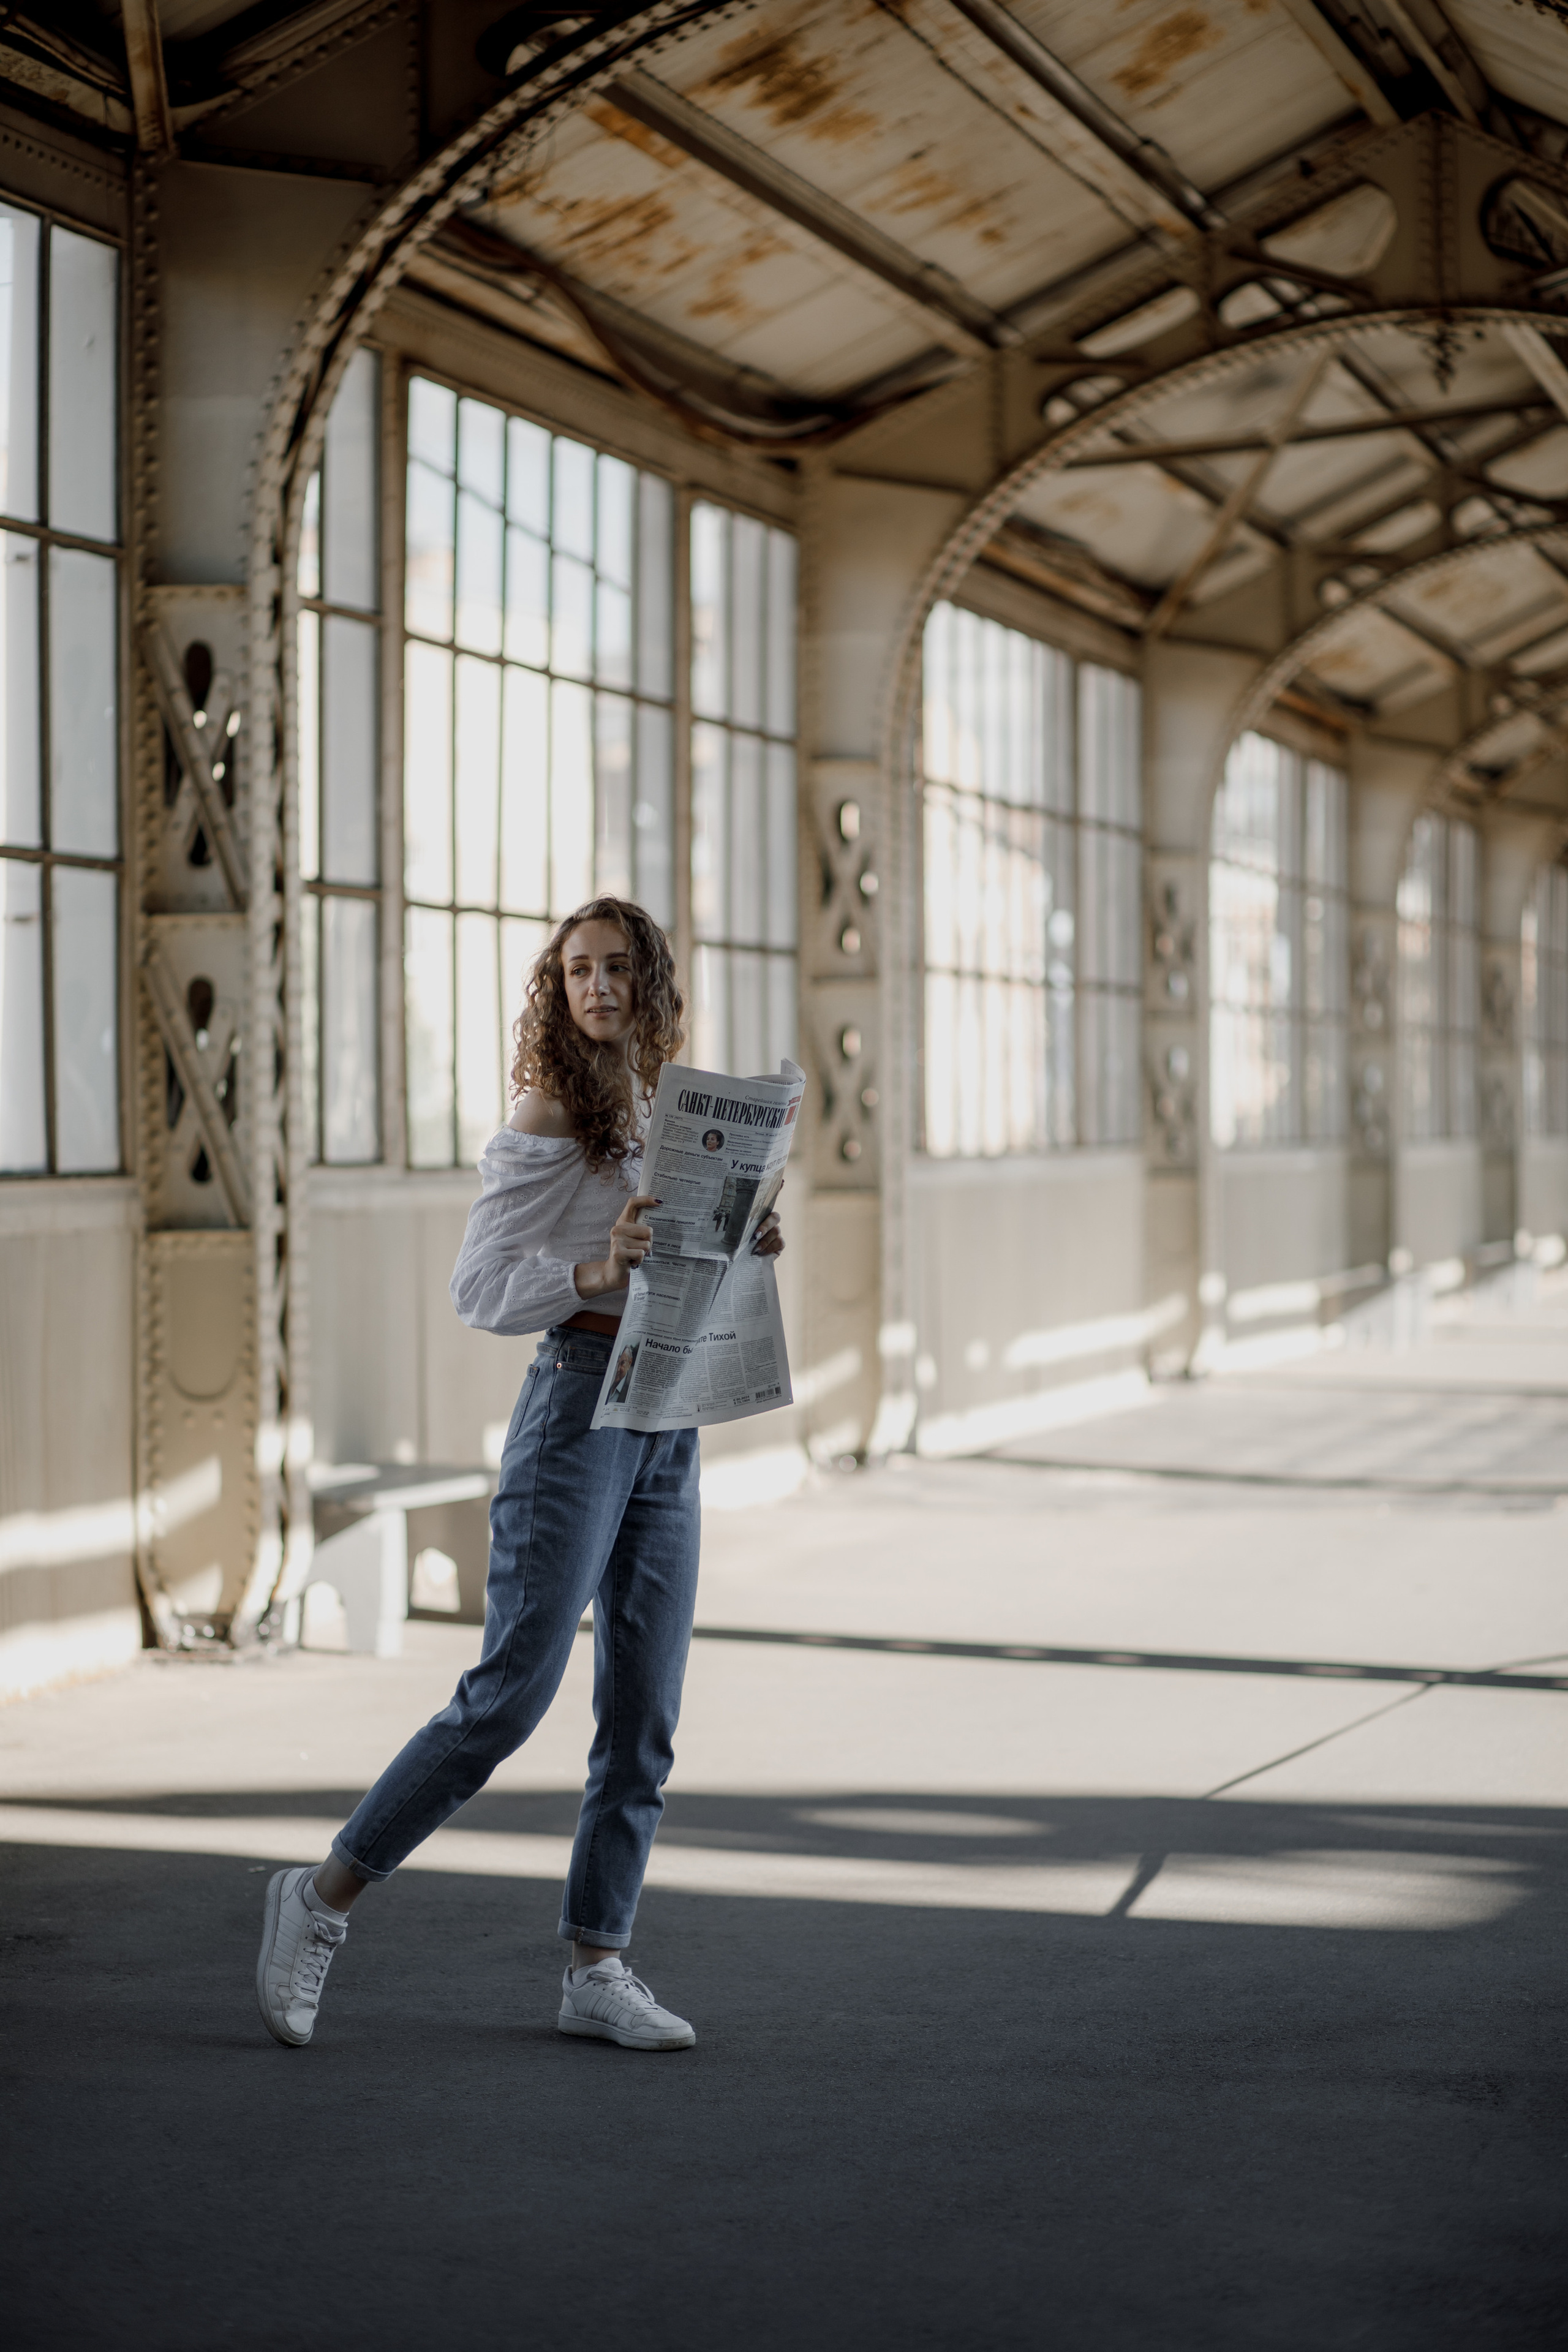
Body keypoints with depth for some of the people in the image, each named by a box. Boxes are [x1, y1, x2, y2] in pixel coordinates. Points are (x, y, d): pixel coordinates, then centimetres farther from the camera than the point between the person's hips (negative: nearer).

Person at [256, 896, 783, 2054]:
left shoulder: (664, 1111, 15)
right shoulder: (546, 1119, -8)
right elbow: (479, 1287, -12)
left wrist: (735, 1250, 5)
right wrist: (596, 1273, -26)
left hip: (670, 1422, 7)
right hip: (579, 1404, -7)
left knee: (646, 1716, 6)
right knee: (512, 1690, -9)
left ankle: (599, 1966, 13)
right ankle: (325, 1897, 5)